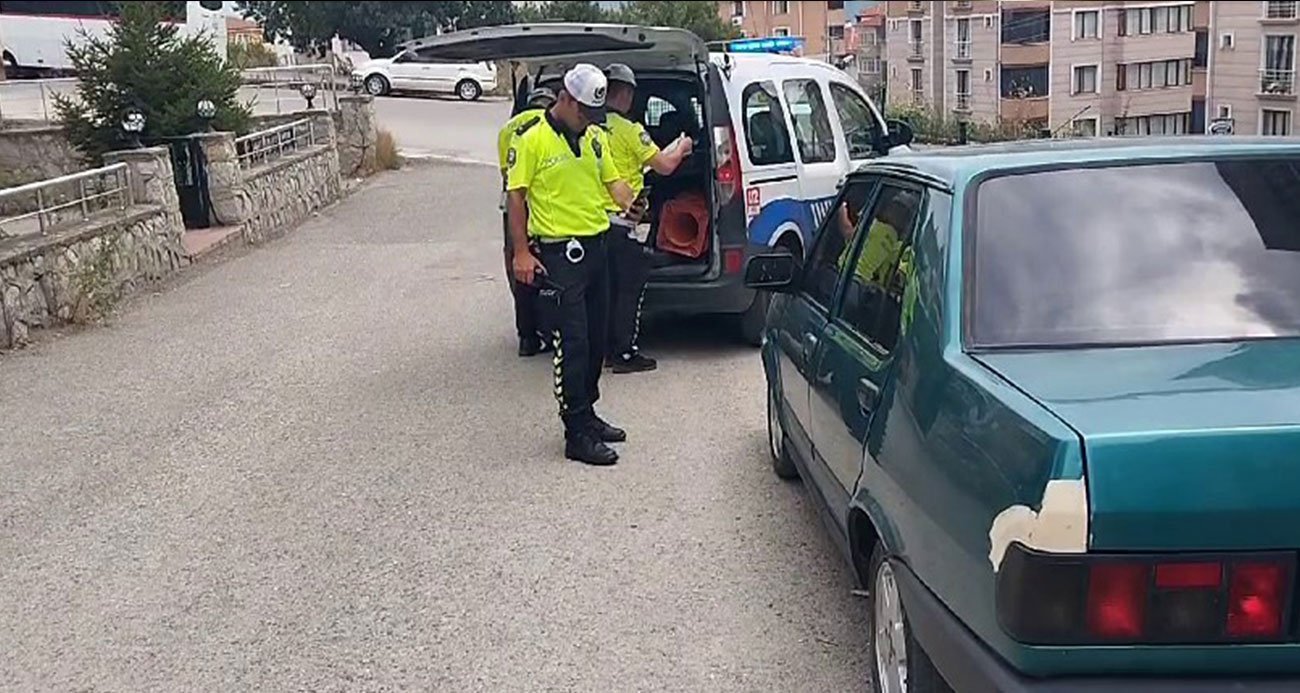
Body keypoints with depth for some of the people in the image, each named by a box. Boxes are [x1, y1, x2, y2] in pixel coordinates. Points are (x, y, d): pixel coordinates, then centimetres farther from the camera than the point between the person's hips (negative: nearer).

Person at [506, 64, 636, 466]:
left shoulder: (595, 138, 11)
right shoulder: (532, 141, -8)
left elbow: (611, 179, 16)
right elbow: (515, 196, -8)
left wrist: (629, 204, -8)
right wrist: (521, 252, -13)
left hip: (595, 247, 7)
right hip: (558, 254, -7)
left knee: (595, 340, 15)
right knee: (572, 345, -6)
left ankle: (586, 414, 30)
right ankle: (577, 435, 0)